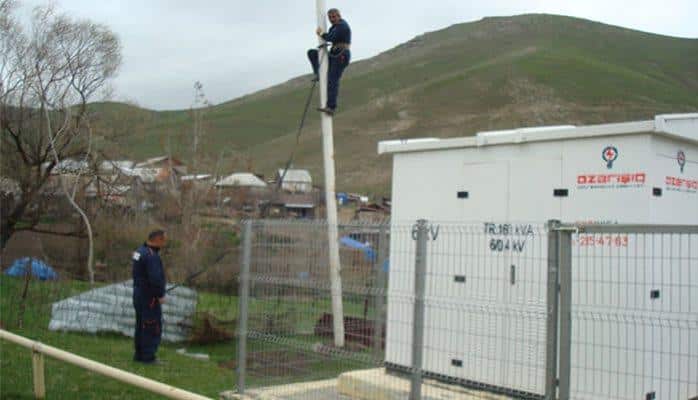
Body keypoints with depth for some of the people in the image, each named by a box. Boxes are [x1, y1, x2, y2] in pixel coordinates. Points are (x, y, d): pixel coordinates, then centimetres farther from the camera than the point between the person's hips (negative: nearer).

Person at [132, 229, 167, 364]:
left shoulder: (140, 251, 9)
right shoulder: (151, 256, -22)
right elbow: (155, 278, -27)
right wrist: (160, 295, -15)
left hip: (139, 294, 10)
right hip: (149, 297, -10)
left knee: (141, 326, 16)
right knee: (153, 327, -2)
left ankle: (139, 355, 23)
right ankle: (148, 357, 1)